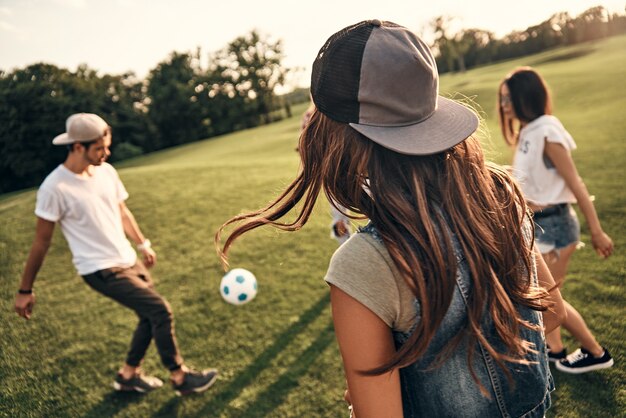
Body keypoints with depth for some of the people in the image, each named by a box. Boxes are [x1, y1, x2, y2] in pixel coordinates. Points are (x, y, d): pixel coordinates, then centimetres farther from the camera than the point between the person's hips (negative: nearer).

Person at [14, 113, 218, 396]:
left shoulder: (106, 171, 0)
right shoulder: (55, 188, -19)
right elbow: (41, 242, -11)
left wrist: (143, 245, 22)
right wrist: (25, 290, -4)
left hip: (129, 261, 7)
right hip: (101, 270, -7)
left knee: (152, 317, 11)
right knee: (160, 311, -12)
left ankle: (128, 375, 32)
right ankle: (180, 378, 7)